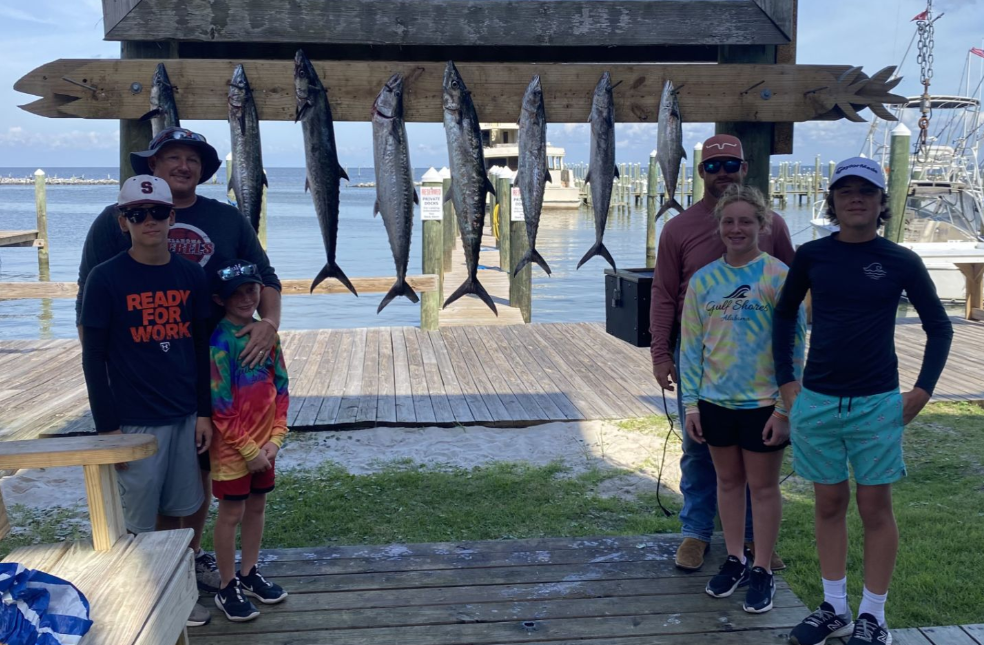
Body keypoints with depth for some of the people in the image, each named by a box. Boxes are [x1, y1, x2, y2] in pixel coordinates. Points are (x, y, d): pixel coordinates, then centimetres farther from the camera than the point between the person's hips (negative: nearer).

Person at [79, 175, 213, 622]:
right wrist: (107, 427, -9)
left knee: (176, 511, 14)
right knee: (139, 521, 5)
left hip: (185, 417, 4)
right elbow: (93, 358, -6)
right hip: (134, 422, -4)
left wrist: (204, 412, 6)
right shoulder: (106, 279, -8)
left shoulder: (191, 276, 3)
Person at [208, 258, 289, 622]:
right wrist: (247, 449, -15)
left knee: (256, 507, 17)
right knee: (231, 513, 5)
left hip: (263, 445, 6)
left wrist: (275, 438, -3)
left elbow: (280, 389, 5)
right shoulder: (220, 342, -18)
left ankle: (249, 574, 34)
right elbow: (220, 405, -19)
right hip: (232, 448, -6)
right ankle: (228, 589, 19)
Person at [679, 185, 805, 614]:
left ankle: (763, 571, 22)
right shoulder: (703, 280, 2)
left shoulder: (778, 277, -9)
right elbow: (691, 345, 5)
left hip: (763, 402, -4)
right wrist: (691, 403, 2)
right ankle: (735, 561, 31)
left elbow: (794, 346, -9)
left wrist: (785, 407, -12)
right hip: (716, 400, 4)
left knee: (763, 485, 9)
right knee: (728, 481, 16)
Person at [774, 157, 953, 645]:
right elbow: (784, 316, 12)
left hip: (877, 404, -2)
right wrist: (786, 381, 7)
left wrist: (922, 391, -2)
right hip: (816, 401, 2)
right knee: (829, 504, 11)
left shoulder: (901, 262, -3)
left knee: (875, 507, 5)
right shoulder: (811, 256, 0)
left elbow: (939, 328, 6)